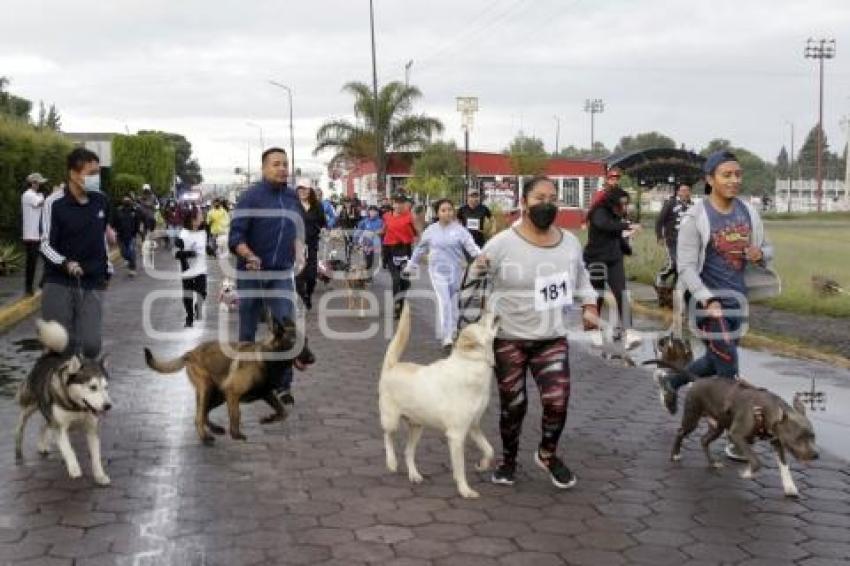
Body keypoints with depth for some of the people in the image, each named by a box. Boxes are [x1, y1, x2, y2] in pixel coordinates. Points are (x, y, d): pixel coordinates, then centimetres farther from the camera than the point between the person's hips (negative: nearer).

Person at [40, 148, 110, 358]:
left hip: (92, 284, 3)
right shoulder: (54, 203, -10)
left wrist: (106, 270, 22)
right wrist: (65, 264, -26)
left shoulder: (101, 201, 4)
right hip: (58, 283, -3)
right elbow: (46, 244, -8)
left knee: (91, 344, -7)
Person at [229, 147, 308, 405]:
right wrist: (249, 256, -30)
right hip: (251, 274, -3)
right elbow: (236, 236, -13)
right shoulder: (250, 197, -8)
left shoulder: (292, 198, 8)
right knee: (248, 330, 10)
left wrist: (299, 253, 5)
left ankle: (282, 384, -2)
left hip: (282, 275, 3)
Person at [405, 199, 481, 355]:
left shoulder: (459, 229, -3)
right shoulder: (431, 230, 4)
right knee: (444, 302, -11)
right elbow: (420, 249, 17)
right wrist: (410, 265, 23)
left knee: (453, 304, 10)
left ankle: (450, 334, 28)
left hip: (456, 271, 1)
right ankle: (446, 340, -13)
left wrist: (480, 255, -36)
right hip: (438, 271, 0)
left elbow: (470, 245, -17)